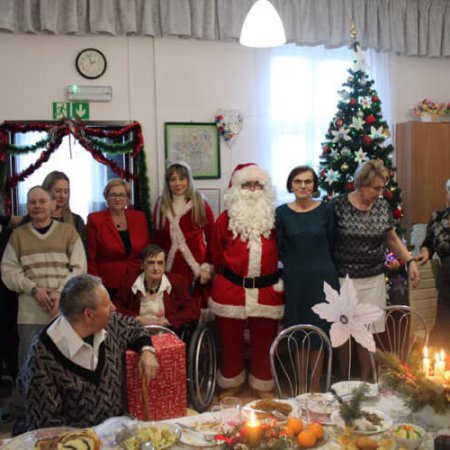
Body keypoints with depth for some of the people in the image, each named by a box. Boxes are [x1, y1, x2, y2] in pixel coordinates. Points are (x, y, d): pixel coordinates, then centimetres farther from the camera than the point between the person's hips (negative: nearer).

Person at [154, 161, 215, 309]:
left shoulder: (201, 204, -1)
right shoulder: (160, 206, 8)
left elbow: (212, 238, 0)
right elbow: (157, 240, 12)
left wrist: (208, 267, -7)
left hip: (196, 269, -2)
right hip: (170, 269, 3)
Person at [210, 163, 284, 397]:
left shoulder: (274, 217, 4)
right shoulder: (226, 218, 1)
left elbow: (281, 250, 13)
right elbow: (216, 254, 10)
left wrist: (279, 277, 10)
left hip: (267, 290, 1)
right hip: (230, 288, 0)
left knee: (263, 341, 11)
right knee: (230, 340, 10)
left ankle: (263, 386, 29)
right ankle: (230, 383, 29)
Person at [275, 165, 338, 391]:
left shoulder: (325, 210, -1)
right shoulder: (281, 212, -1)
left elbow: (331, 244, 6)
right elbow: (279, 249, 4)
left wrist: (320, 263, 8)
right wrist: (295, 264, 2)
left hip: (322, 277, 0)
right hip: (293, 279, 0)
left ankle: (316, 387, 21)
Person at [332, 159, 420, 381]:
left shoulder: (383, 206, 3)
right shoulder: (338, 205, -10)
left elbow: (392, 239, 12)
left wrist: (410, 261, 0)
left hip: (373, 280, 3)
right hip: (343, 279, -3)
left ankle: (365, 380, 25)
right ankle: (344, 381, 25)